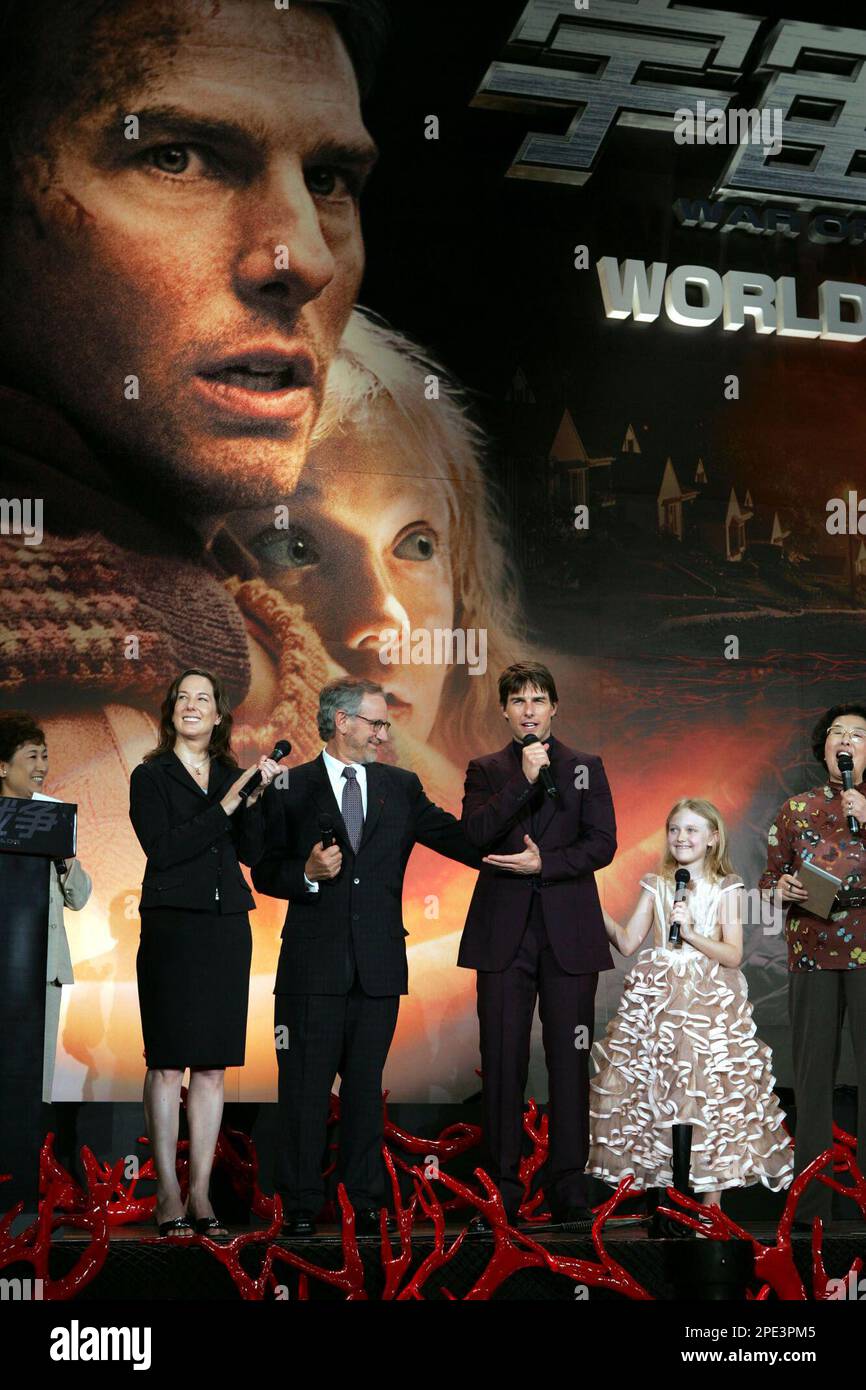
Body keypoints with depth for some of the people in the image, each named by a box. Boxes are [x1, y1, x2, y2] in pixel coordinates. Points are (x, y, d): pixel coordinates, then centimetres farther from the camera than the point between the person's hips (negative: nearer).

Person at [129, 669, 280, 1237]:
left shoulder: (233, 777, 14)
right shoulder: (152, 776, 3)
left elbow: (253, 851, 5)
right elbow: (164, 848, -10)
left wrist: (255, 796, -8)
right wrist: (227, 804, -13)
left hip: (226, 929, 4)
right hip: (171, 927, -4)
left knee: (213, 1066, 4)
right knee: (168, 1063, -3)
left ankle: (202, 1193, 10)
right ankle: (168, 1194, 4)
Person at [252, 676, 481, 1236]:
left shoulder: (401, 787, 11)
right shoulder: (290, 789, 3)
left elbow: (456, 837, 6)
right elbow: (266, 874, 3)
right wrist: (308, 874, -16)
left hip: (379, 964, 2)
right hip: (314, 964, -2)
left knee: (366, 1085, 9)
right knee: (306, 1085, 3)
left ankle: (367, 1200, 17)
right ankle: (301, 1205, 12)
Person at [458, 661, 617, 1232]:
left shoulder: (586, 767, 11)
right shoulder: (486, 770, 11)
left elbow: (603, 843, 2)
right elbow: (475, 834, -7)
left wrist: (544, 863, -10)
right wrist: (525, 781, -14)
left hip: (569, 932, 0)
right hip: (504, 933, 0)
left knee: (569, 1061, 0)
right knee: (503, 1063, 0)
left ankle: (569, 1191, 7)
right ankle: (501, 1191, 7)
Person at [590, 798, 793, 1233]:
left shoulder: (726, 888, 2)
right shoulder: (656, 884, 9)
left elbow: (733, 955, -4)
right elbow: (627, 942, 5)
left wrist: (691, 932, -15)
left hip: (709, 1001, -2)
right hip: (657, 999, 2)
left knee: (706, 1097, -9)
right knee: (655, 1094, -2)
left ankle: (709, 1200, 1)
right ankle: (660, 1199, 7)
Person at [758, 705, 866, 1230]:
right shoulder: (796, 810, 13)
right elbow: (769, 877, 17)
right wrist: (780, 886, -5)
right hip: (813, 951, 1)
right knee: (813, 1068, 0)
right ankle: (812, 1200, 6)